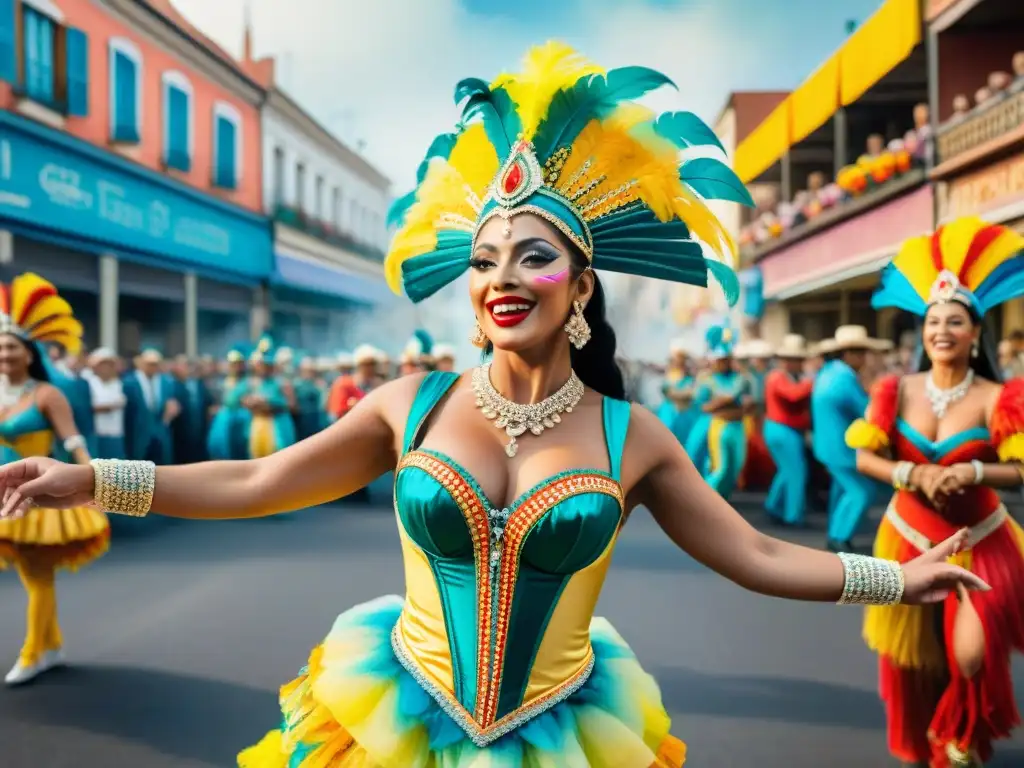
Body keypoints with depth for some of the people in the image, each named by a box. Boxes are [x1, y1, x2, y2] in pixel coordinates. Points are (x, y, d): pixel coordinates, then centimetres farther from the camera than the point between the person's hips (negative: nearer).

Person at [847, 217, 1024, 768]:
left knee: (972, 653, -14)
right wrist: (913, 474, -20)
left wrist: (971, 472, -29)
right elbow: (864, 457, -4)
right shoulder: (899, 391, -4)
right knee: (912, 654, 12)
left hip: (980, 541, -2)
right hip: (910, 536, 2)